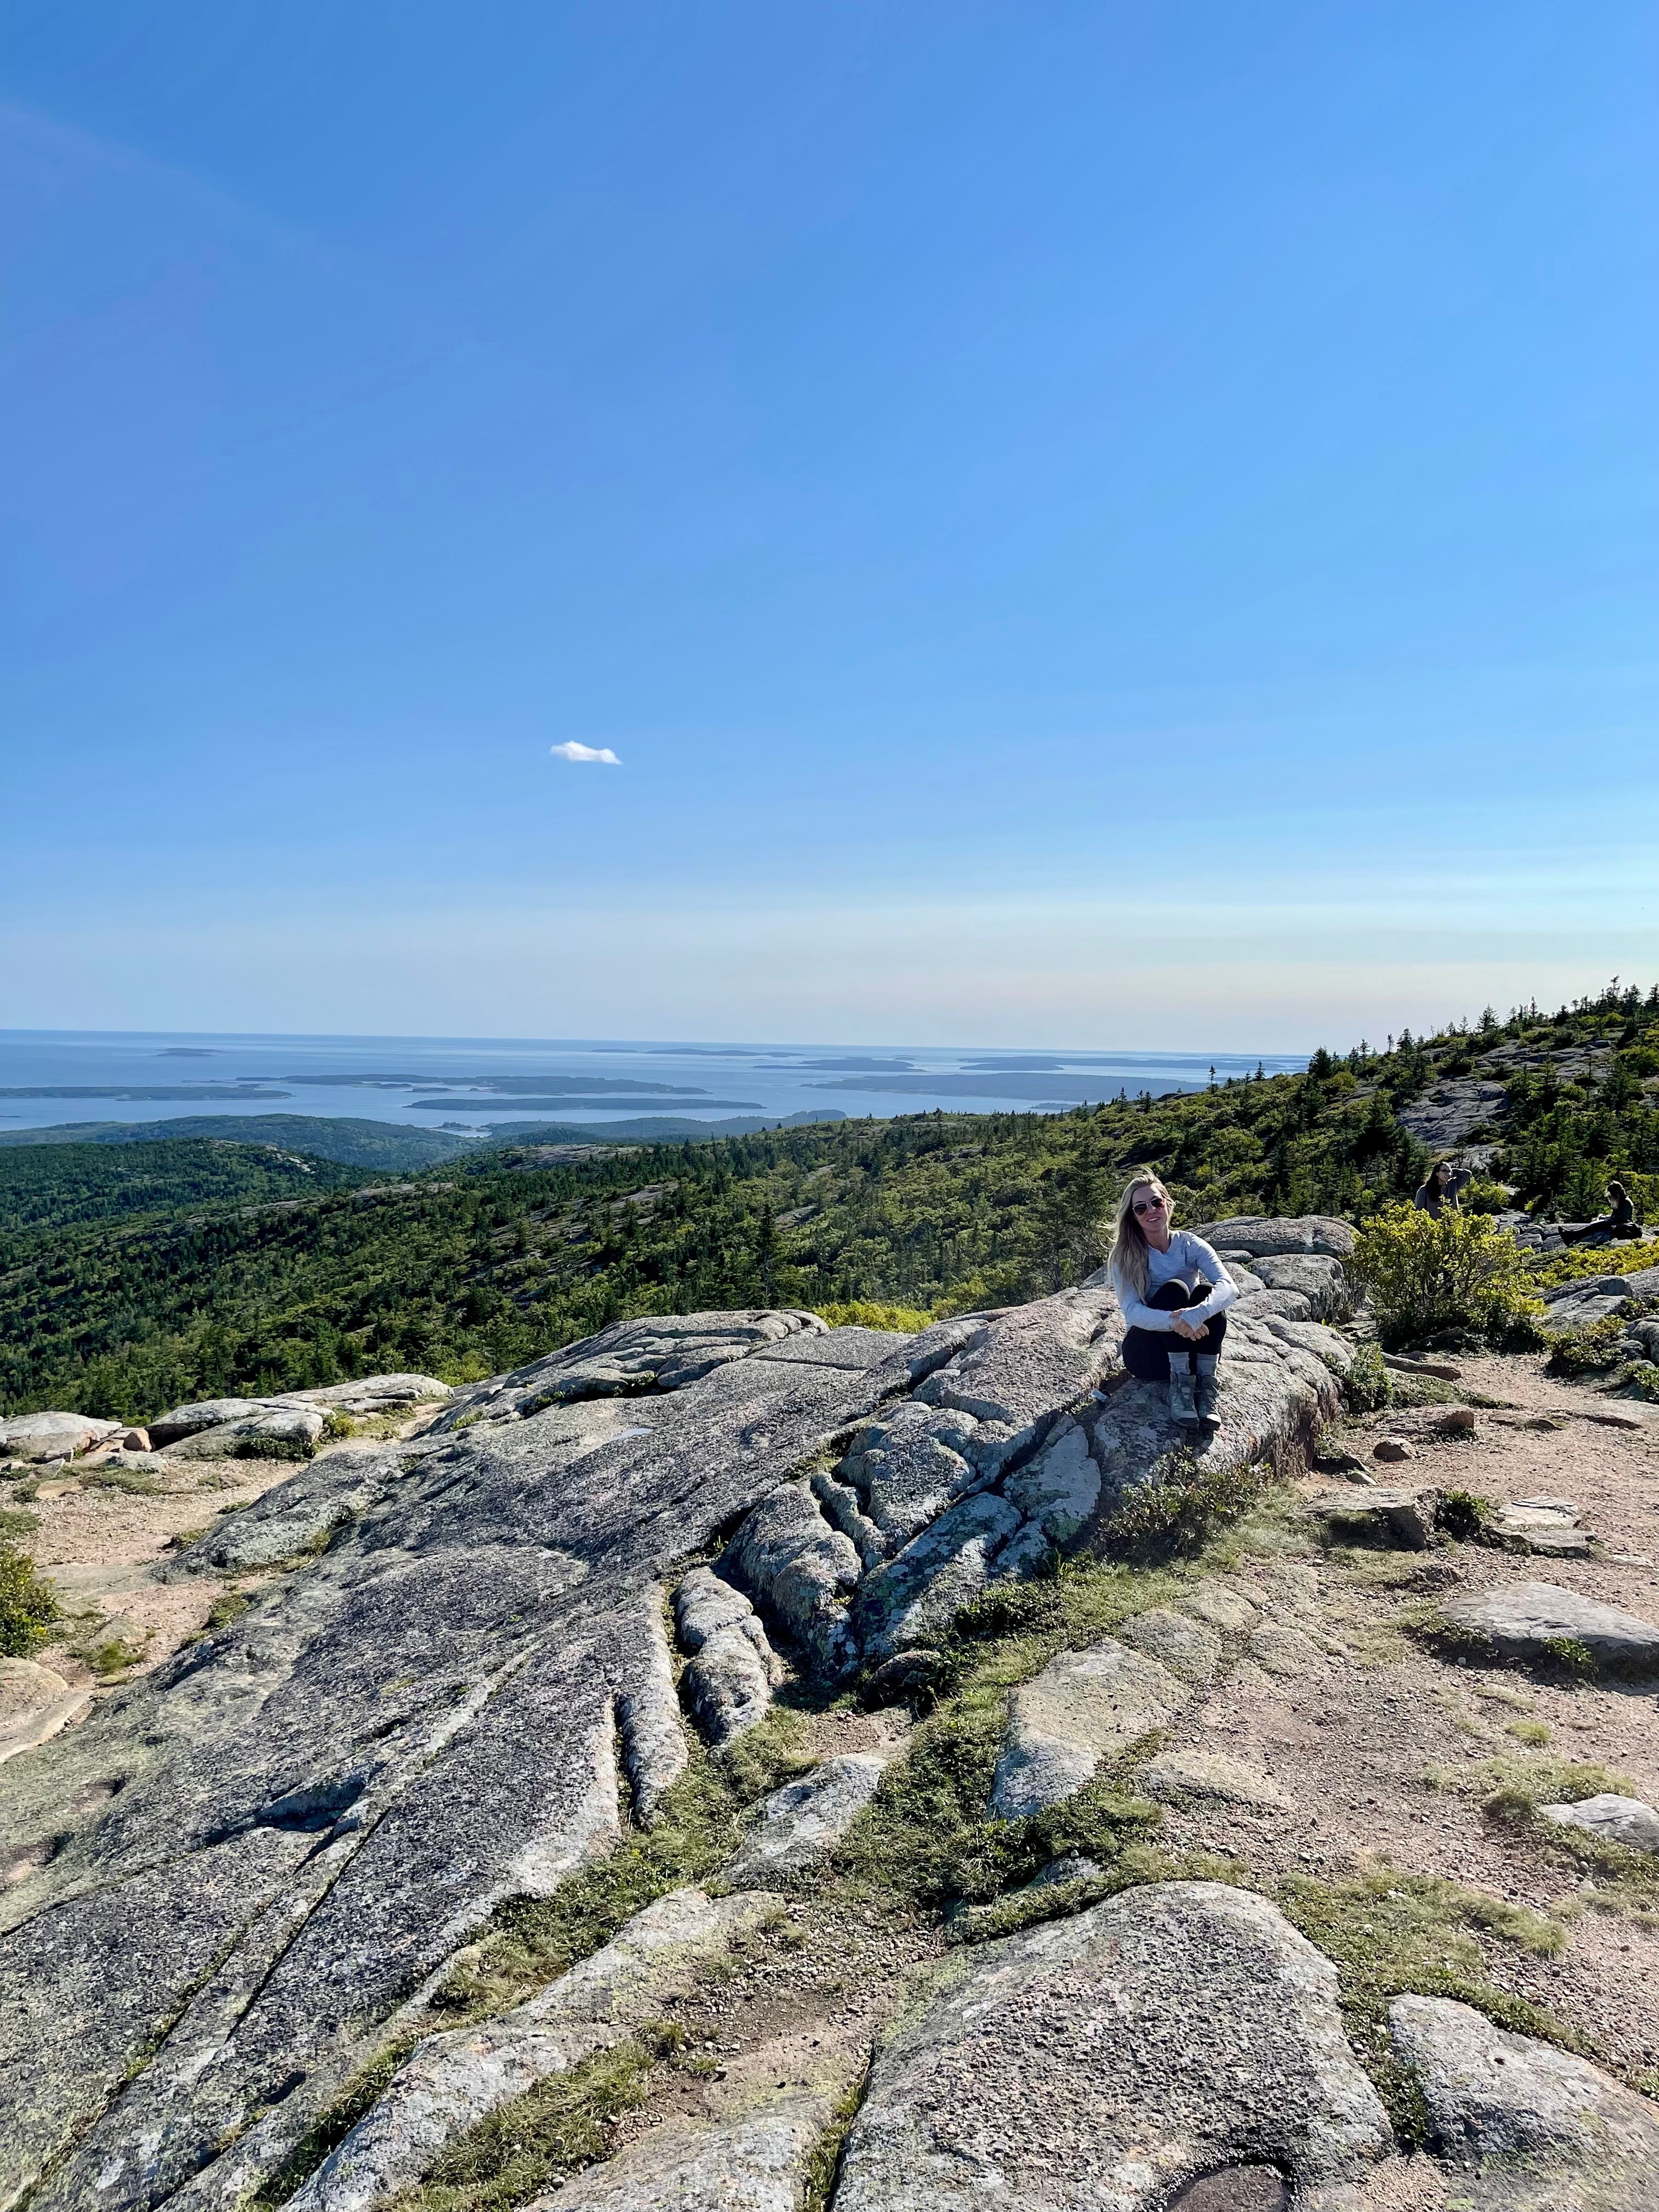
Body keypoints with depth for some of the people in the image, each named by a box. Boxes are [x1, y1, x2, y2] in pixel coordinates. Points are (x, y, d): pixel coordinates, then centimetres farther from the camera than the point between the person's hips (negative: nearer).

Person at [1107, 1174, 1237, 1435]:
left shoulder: (1189, 1244, -4)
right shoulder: (1125, 1256, -8)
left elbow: (1229, 1286, -22)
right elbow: (1132, 1312, -23)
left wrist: (1196, 1315, -45)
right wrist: (1175, 1321, -45)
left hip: (1192, 1349, 2)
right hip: (1146, 1352, -2)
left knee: (1207, 1291, -26)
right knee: (1174, 1289, -27)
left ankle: (1205, 1385, -29)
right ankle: (1180, 1383, -30)